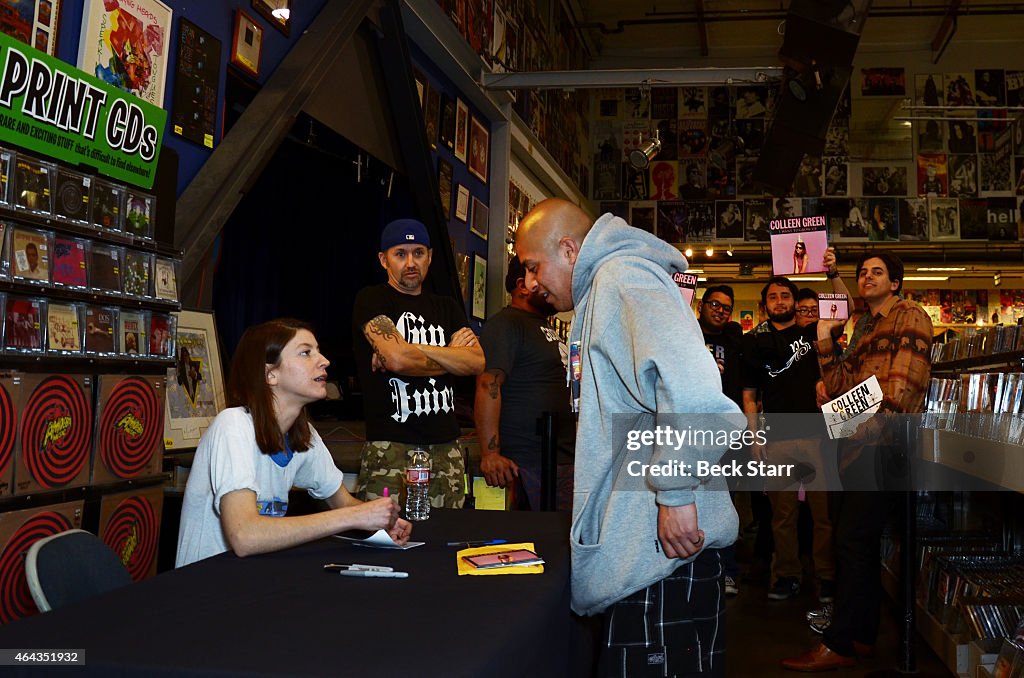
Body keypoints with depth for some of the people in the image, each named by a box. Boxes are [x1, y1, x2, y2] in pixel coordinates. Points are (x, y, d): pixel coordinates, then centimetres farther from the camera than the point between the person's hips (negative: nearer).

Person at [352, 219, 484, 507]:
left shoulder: (447, 307, 18)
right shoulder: (371, 300, 2)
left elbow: (477, 362, 2)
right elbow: (397, 359, -14)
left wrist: (411, 348, -8)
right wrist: (452, 357, 3)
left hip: (446, 447, 5)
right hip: (390, 447, -5)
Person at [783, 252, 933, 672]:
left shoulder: (910, 317, -2)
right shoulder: (864, 329, 24)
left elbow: (906, 382, -15)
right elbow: (841, 386, 15)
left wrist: (875, 427, -23)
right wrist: (825, 343, 5)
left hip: (882, 444, -9)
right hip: (859, 444, 9)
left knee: (852, 541, -9)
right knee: (859, 542, 13)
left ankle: (838, 645, -4)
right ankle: (861, 635, 23)